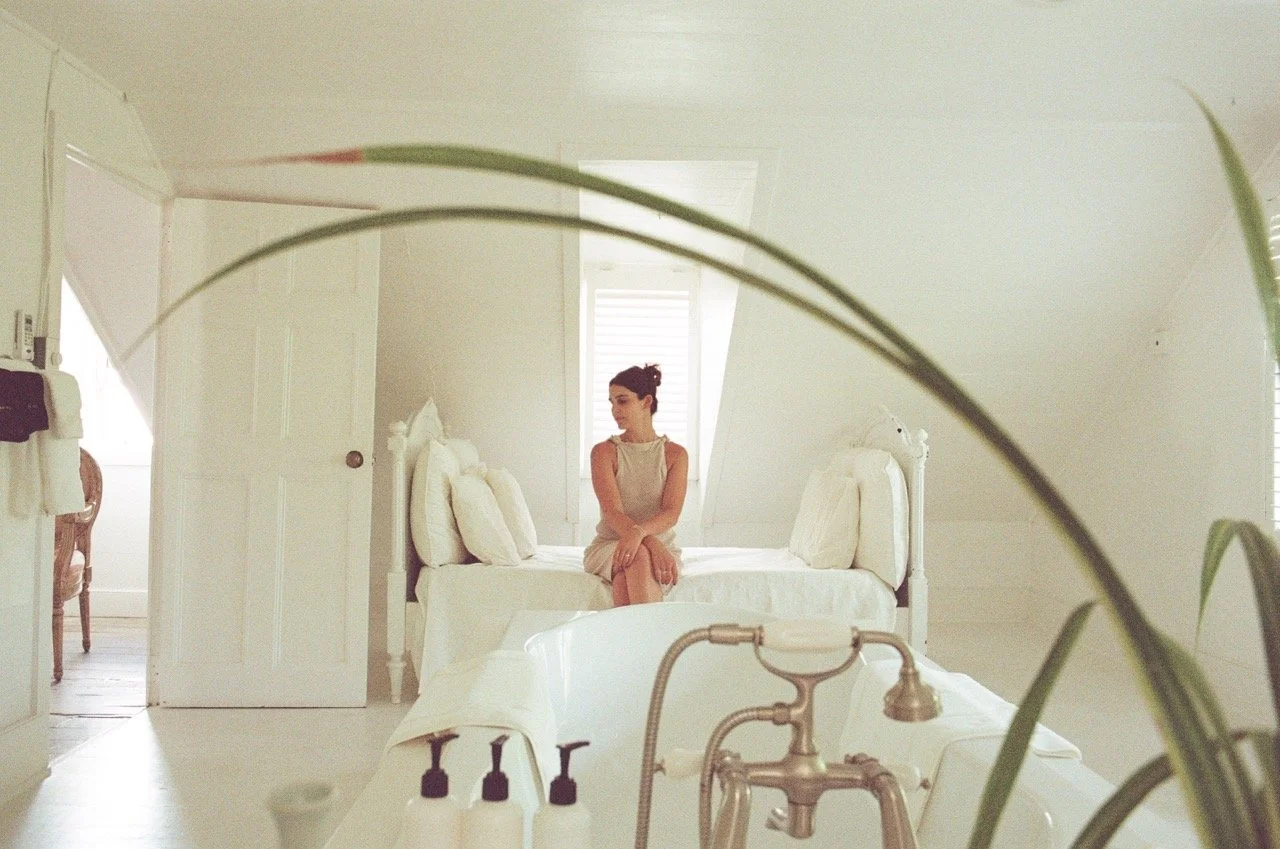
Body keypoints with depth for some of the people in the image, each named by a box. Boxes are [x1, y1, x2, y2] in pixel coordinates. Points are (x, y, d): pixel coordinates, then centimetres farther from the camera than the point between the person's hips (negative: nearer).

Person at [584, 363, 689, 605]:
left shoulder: (675, 454, 2)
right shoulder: (604, 452, -1)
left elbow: (671, 513, -12)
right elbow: (613, 512, -15)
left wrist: (639, 532, -36)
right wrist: (653, 543, -33)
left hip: (662, 547, 0)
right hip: (608, 546, 0)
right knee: (640, 556, -38)